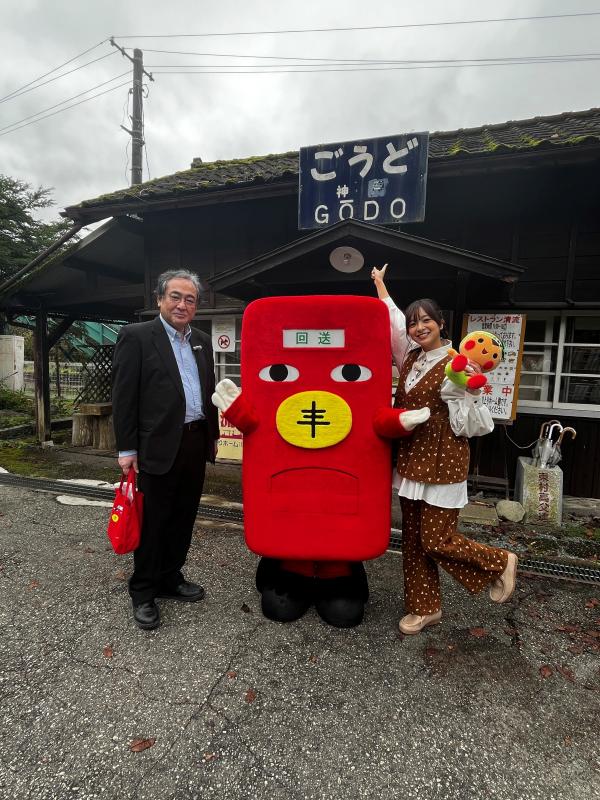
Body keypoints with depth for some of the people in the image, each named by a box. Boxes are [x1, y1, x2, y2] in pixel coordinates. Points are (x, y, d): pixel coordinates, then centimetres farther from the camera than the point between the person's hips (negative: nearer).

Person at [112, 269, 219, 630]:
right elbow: (124, 396, -8)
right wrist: (127, 449, -10)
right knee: (153, 522, 7)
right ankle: (143, 593, 25)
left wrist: (213, 435, 14)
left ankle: (171, 578, 35)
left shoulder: (203, 341, 13)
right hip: (159, 446, -5)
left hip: (196, 444, 6)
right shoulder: (136, 336, -5)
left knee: (183, 519, 16)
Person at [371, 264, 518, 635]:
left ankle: (500, 562, 28)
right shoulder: (411, 357, 6)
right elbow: (392, 320, 20)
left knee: (437, 541, 1)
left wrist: (469, 389, -28)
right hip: (411, 460, 7)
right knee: (414, 540, 13)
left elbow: (464, 421, -11)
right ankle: (425, 608, 31)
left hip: (443, 462, -6)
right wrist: (380, 283, 31)